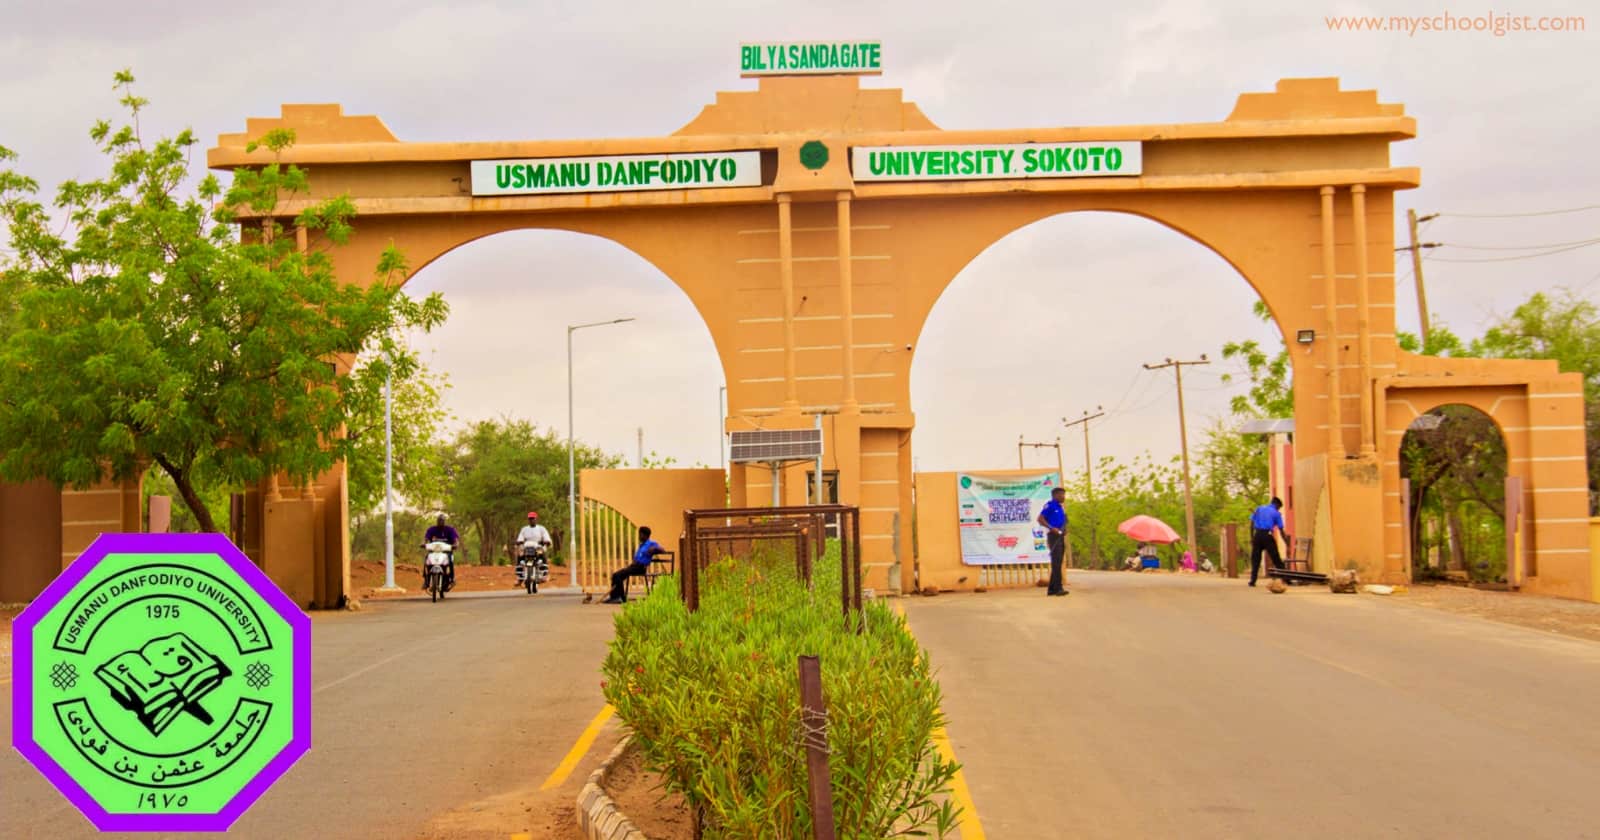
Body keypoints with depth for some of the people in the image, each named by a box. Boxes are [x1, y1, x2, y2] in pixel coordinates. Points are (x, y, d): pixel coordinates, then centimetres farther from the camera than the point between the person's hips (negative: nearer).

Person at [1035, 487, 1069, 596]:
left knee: (1057, 563, 9)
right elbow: (1039, 519, -15)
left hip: (1060, 537, 9)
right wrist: (1052, 528, -21)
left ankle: (1052, 589, 13)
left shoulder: (1060, 508, 18)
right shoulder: (1050, 505, -8)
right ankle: (1058, 588, -13)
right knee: (1056, 562, -11)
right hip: (1053, 536, -9)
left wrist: (1064, 531, 7)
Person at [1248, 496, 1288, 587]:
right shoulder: (1276, 513, 7)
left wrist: (1252, 538, 11)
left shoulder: (1259, 509, 16)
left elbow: (1252, 524, 9)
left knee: (1255, 559, 8)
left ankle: (1253, 580, 0)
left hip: (1257, 535, 2)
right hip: (1268, 535, -2)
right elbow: (1281, 531, 4)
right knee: (1276, 559, 2)